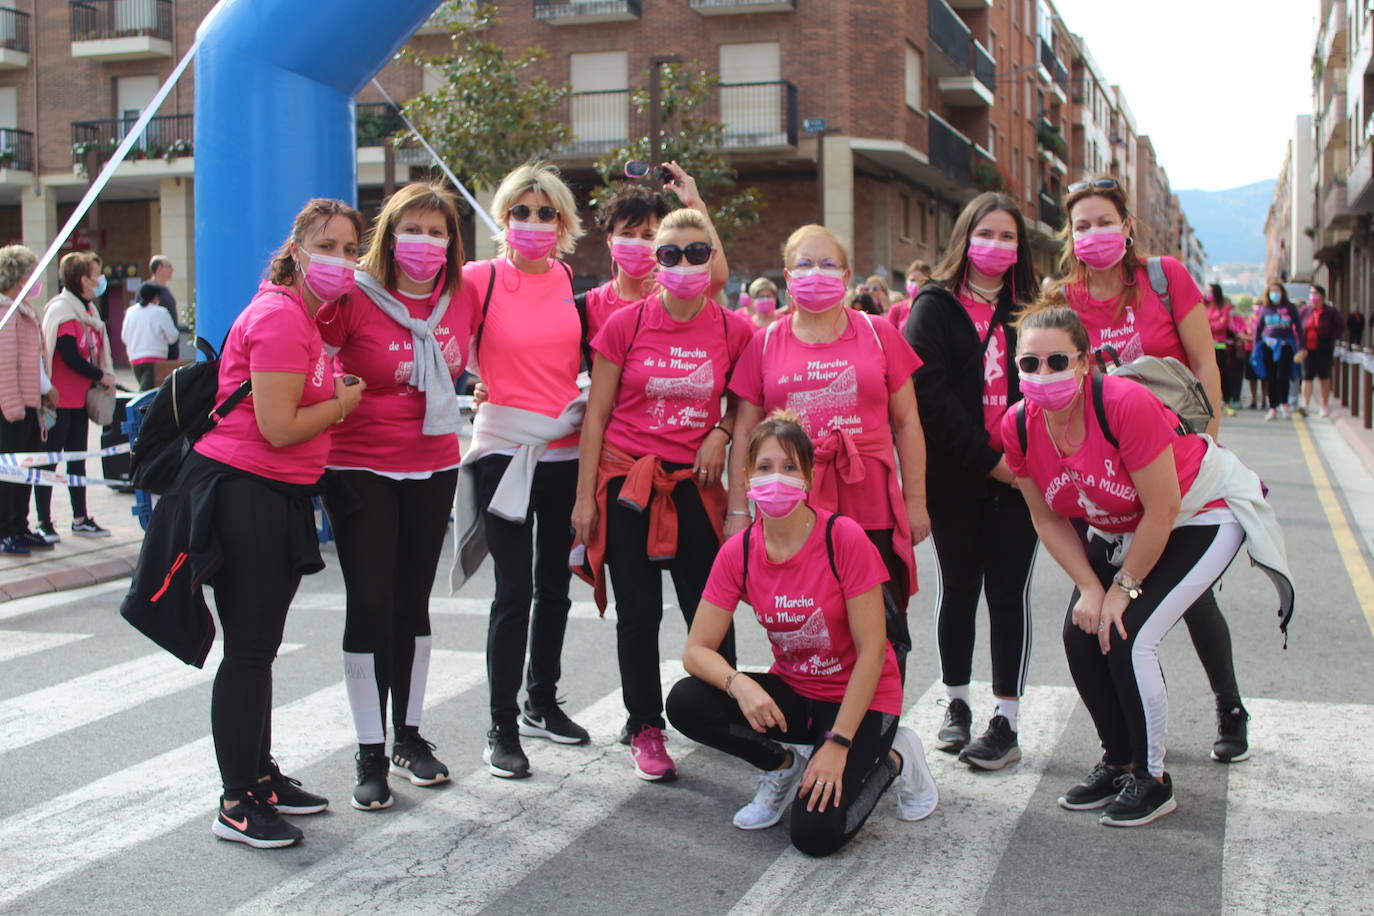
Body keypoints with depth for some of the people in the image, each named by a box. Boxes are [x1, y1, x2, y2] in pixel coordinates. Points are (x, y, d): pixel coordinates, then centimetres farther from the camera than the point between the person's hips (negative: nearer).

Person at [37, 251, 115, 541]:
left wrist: (105, 378, -3)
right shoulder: (62, 310, -15)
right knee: (50, 458, -2)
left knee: (77, 458, 14)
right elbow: (70, 357, -21)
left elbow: (96, 350, 12)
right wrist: (102, 377, -11)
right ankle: (44, 522, 5)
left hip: (80, 397, 9)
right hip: (60, 399, -9)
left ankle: (80, 519, 21)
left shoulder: (88, 308, 12)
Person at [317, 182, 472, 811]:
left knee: (413, 601, 13)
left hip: (433, 467, 4)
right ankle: (371, 754, 8)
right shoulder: (352, 298, -13)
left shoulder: (462, 298, 0)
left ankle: (409, 736, 26)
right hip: (362, 469, -4)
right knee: (369, 604, -4)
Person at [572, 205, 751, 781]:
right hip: (627, 482, -1)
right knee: (638, 612, 6)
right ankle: (645, 729, 18)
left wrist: (721, 433, -6)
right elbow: (596, 413, -1)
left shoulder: (733, 330, -1)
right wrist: (585, 495, -4)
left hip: (695, 485, 1)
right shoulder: (626, 324, -5)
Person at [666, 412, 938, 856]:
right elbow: (696, 650, -10)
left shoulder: (845, 539, -21)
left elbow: (871, 652, -18)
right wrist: (739, 684, -32)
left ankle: (892, 759, 8)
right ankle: (784, 765, 5)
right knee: (684, 703, -21)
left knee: (815, 833, -22)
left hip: (857, 698, -4)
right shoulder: (738, 552, -9)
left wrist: (837, 744, -21)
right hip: (791, 692, 4)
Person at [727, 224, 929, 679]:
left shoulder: (878, 334, 8)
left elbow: (906, 421, 10)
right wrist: (738, 510, 4)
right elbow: (745, 431, 9)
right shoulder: (765, 343, 9)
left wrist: (915, 500, 6)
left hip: (871, 506, 0)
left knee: (884, 631, 1)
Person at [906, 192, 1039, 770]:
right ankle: (957, 705, 23)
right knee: (958, 587, 8)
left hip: (1015, 474, 2)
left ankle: (1007, 723, 6)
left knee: (1009, 591, 1)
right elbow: (928, 392, -9)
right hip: (954, 476, -1)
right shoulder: (936, 306, 1)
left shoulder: (1029, 307, 11)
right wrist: (984, 458, -14)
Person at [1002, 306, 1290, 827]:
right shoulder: (1019, 427, -16)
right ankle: (1118, 763, 15)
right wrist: (1089, 588, -13)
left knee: (1126, 638, -17)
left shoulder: (1124, 404, -35)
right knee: (1081, 636, -6)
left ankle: (1152, 780, 1)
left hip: (1200, 515, -6)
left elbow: (1163, 510, -27)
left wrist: (1124, 587, -19)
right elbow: (1048, 519, -3)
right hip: (1118, 530, 6)